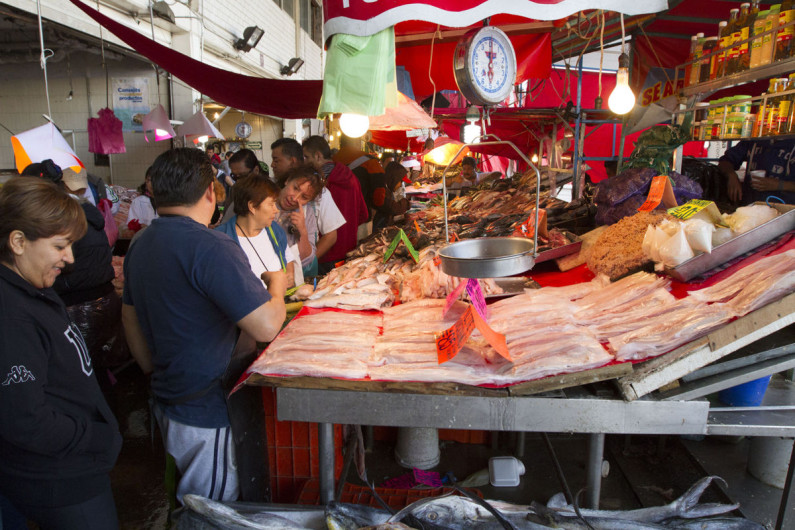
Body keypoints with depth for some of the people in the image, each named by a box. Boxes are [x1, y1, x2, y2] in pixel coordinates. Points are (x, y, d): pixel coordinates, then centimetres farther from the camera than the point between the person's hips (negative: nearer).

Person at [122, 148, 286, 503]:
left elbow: (130, 317, 16)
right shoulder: (211, 248, -24)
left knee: (188, 503, 26)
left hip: (166, 399, 9)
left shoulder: (140, 246, 5)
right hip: (208, 410, -9)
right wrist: (276, 285, -8)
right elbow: (266, 327, -29)